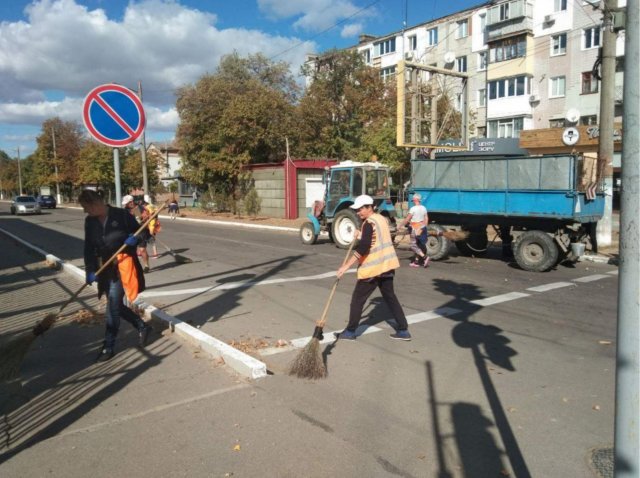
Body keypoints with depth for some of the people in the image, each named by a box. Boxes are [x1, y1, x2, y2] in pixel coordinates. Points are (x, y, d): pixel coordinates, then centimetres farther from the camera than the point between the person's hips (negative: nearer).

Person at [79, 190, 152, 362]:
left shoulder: (121, 215, -11)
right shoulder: (89, 221, 4)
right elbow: (89, 248, 5)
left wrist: (135, 238, -23)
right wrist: (90, 270, -7)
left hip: (122, 266, -6)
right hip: (105, 268, 6)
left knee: (113, 304, -6)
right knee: (115, 305, 11)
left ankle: (108, 346, 8)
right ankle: (142, 327, 33)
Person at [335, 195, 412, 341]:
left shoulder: (369, 223, -16)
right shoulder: (381, 219, 11)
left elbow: (363, 248, -27)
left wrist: (346, 265, -28)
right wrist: (362, 236, 15)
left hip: (373, 268, -9)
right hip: (387, 265, 9)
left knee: (358, 298, 3)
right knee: (390, 296, 16)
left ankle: (350, 332, 12)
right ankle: (403, 330, 17)